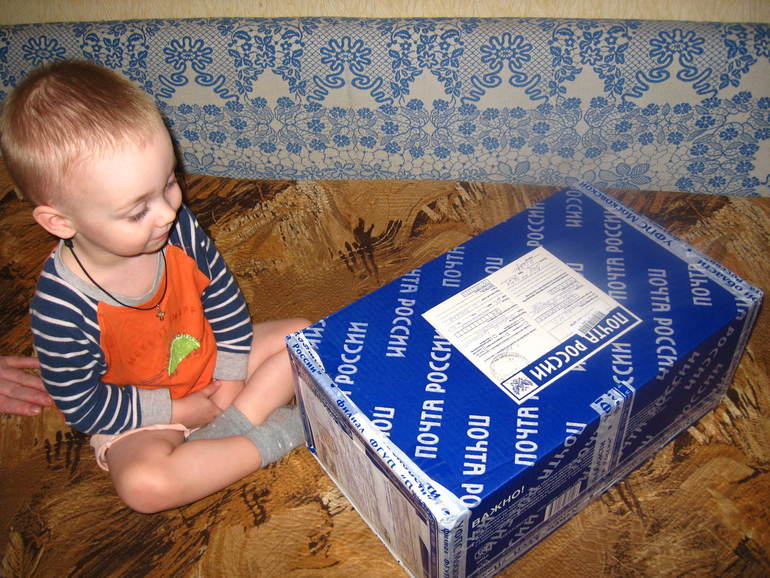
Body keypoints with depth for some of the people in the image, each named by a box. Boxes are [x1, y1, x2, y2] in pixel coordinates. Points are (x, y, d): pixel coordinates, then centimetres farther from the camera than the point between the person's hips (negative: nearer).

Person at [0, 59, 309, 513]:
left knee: (302, 335, -4)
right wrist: (176, 412, -17)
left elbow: (225, 301, -2)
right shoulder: (61, 306, -29)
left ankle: (232, 427, -17)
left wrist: (232, 378, -5)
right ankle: (268, 440, -16)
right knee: (143, 483, -32)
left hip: (212, 367, 5)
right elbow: (80, 405, -17)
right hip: (140, 417, -4)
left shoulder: (179, 228, -18)